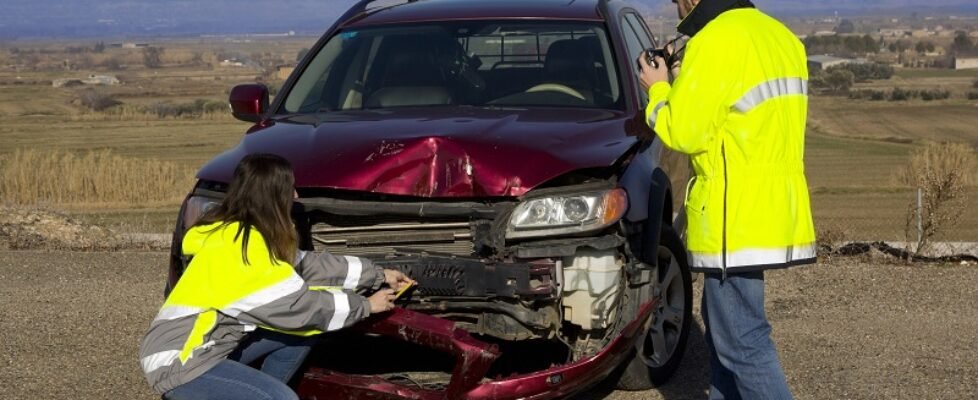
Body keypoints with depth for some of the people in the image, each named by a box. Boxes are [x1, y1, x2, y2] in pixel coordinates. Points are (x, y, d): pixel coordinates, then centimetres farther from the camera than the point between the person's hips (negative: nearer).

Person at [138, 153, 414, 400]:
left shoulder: (235, 233, 7)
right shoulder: (243, 247, -22)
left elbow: (305, 265, 13)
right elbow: (298, 307, -19)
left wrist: (378, 276, 14)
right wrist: (365, 305, -6)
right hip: (177, 363, -10)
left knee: (301, 331, 6)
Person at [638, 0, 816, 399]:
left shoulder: (717, 42, -16)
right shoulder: (780, 37, 12)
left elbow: (684, 133, -15)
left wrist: (658, 90, 3)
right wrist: (685, 82, 11)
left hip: (738, 216, -10)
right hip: (774, 206, 10)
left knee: (742, 340, -7)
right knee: (725, 327, 21)